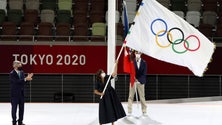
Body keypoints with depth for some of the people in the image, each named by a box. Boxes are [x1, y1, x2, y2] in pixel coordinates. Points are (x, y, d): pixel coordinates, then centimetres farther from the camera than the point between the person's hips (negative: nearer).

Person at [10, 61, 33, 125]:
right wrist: (25, 79, -31)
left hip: (21, 93, 6)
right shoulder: (12, 74, -13)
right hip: (15, 93, -6)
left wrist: (28, 78, -10)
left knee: (21, 108, 9)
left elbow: (23, 82, 7)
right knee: (14, 108, 2)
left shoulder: (22, 72, 8)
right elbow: (16, 81, -25)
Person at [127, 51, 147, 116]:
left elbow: (144, 73, -4)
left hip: (141, 81, 0)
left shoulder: (144, 62, -1)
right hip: (133, 81, 0)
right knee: (131, 96, -1)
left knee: (142, 97, 3)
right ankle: (129, 111, 3)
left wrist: (138, 80, -15)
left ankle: (144, 111, 10)